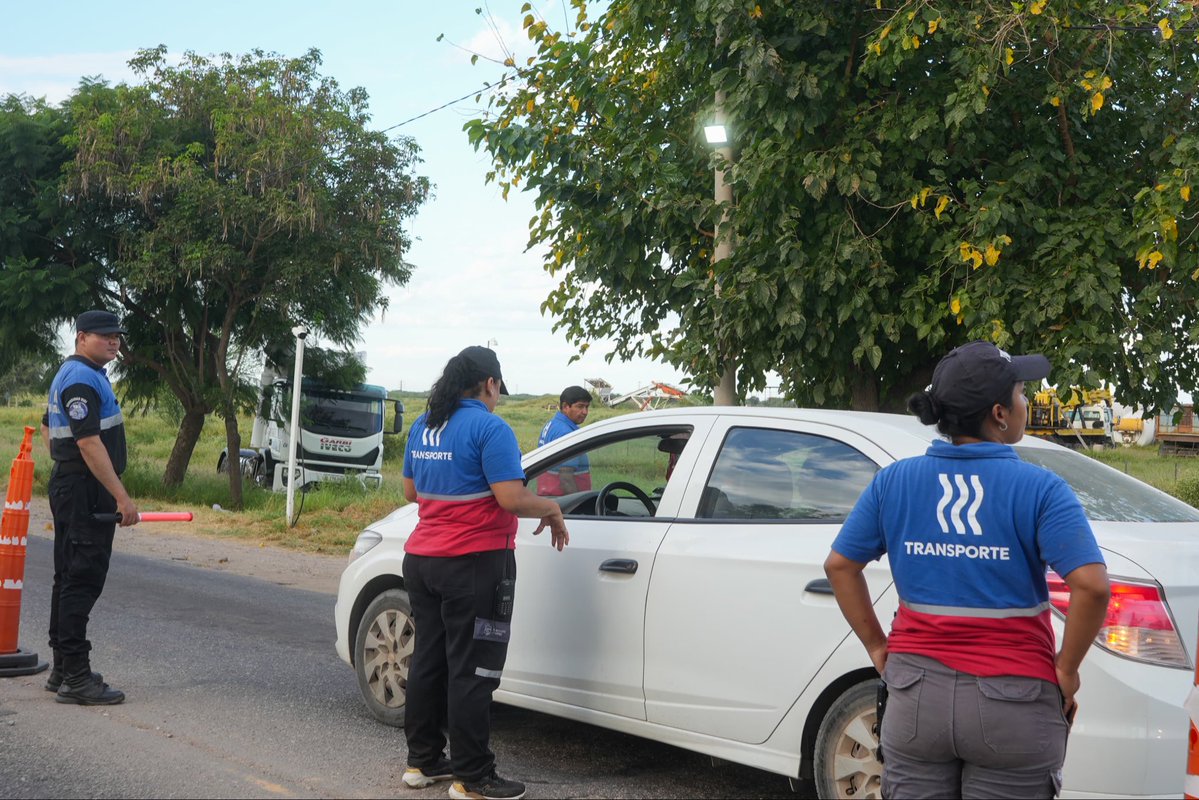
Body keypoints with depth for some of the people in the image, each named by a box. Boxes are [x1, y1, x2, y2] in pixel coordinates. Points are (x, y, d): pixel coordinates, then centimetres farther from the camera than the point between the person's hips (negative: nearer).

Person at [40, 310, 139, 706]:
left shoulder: (71, 375, 17)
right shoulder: (82, 379, -17)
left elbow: (47, 428, 26)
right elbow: (88, 442, -25)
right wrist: (121, 496, -25)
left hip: (67, 485, 11)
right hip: (86, 491, -11)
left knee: (69, 579, 14)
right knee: (82, 581, -9)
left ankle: (63, 670, 22)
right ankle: (75, 679, -8)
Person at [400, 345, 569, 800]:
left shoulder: (423, 427, 9)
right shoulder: (490, 428, -15)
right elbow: (512, 499, -21)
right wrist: (552, 509, -5)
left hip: (422, 559, 8)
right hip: (475, 565, -8)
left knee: (428, 660, 15)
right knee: (471, 672, -1)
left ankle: (422, 761, 24)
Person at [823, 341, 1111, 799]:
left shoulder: (893, 481, 1)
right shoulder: (1038, 489, -10)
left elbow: (840, 565, 4)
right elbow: (1091, 586, -19)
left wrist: (877, 647, 9)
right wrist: (1066, 670, -7)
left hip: (915, 697, 3)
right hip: (1012, 705, -3)